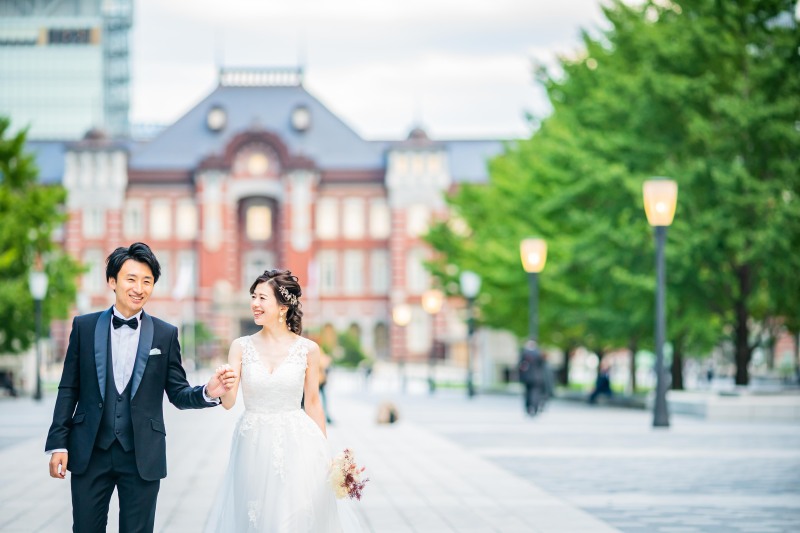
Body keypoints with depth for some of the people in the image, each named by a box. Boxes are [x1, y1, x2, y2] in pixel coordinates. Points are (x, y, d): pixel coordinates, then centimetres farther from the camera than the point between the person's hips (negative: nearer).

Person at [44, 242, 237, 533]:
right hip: (90, 454, 0)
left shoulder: (166, 334, 2)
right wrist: (58, 443, 0)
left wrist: (208, 392, -17)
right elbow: (69, 389, 5)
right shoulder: (84, 326, 3)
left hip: (142, 456, 0)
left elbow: (178, 394, 4)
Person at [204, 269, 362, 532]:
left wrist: (323, 451, 6)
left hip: (296, 444, -1)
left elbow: (313, 402, 6)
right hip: (253, 447, 1)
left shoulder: (308, 349, -2)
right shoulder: (241, 347, 0)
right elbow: (228, 402, -4)